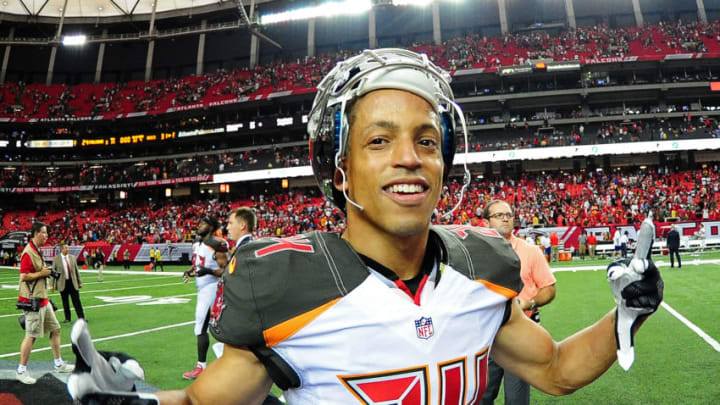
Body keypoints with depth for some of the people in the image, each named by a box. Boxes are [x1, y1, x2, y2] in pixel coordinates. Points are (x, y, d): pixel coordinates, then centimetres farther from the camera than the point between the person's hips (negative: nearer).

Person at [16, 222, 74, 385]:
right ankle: (21, 371, 10)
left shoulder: (38, 251, 14)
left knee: (55, 329, 13)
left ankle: (58, 364, 23)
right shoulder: (28, 252, -16)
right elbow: (23, 276, -21)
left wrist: (47, 272, 9)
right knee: (31, 335, -3)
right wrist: (42, 273, -14)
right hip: (32, 302, -10)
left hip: (42, 300, 10)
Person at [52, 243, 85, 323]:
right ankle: (67, 318, 19)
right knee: (65, 302, 7)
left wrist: (79, 282, 10)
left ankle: (81, 318, 4)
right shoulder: (56, 259, -2)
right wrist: (52, 285, -1)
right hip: (63, 283, -2)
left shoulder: (72, 258, 6)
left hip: (73, 282, 2)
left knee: (77, 301, 1)